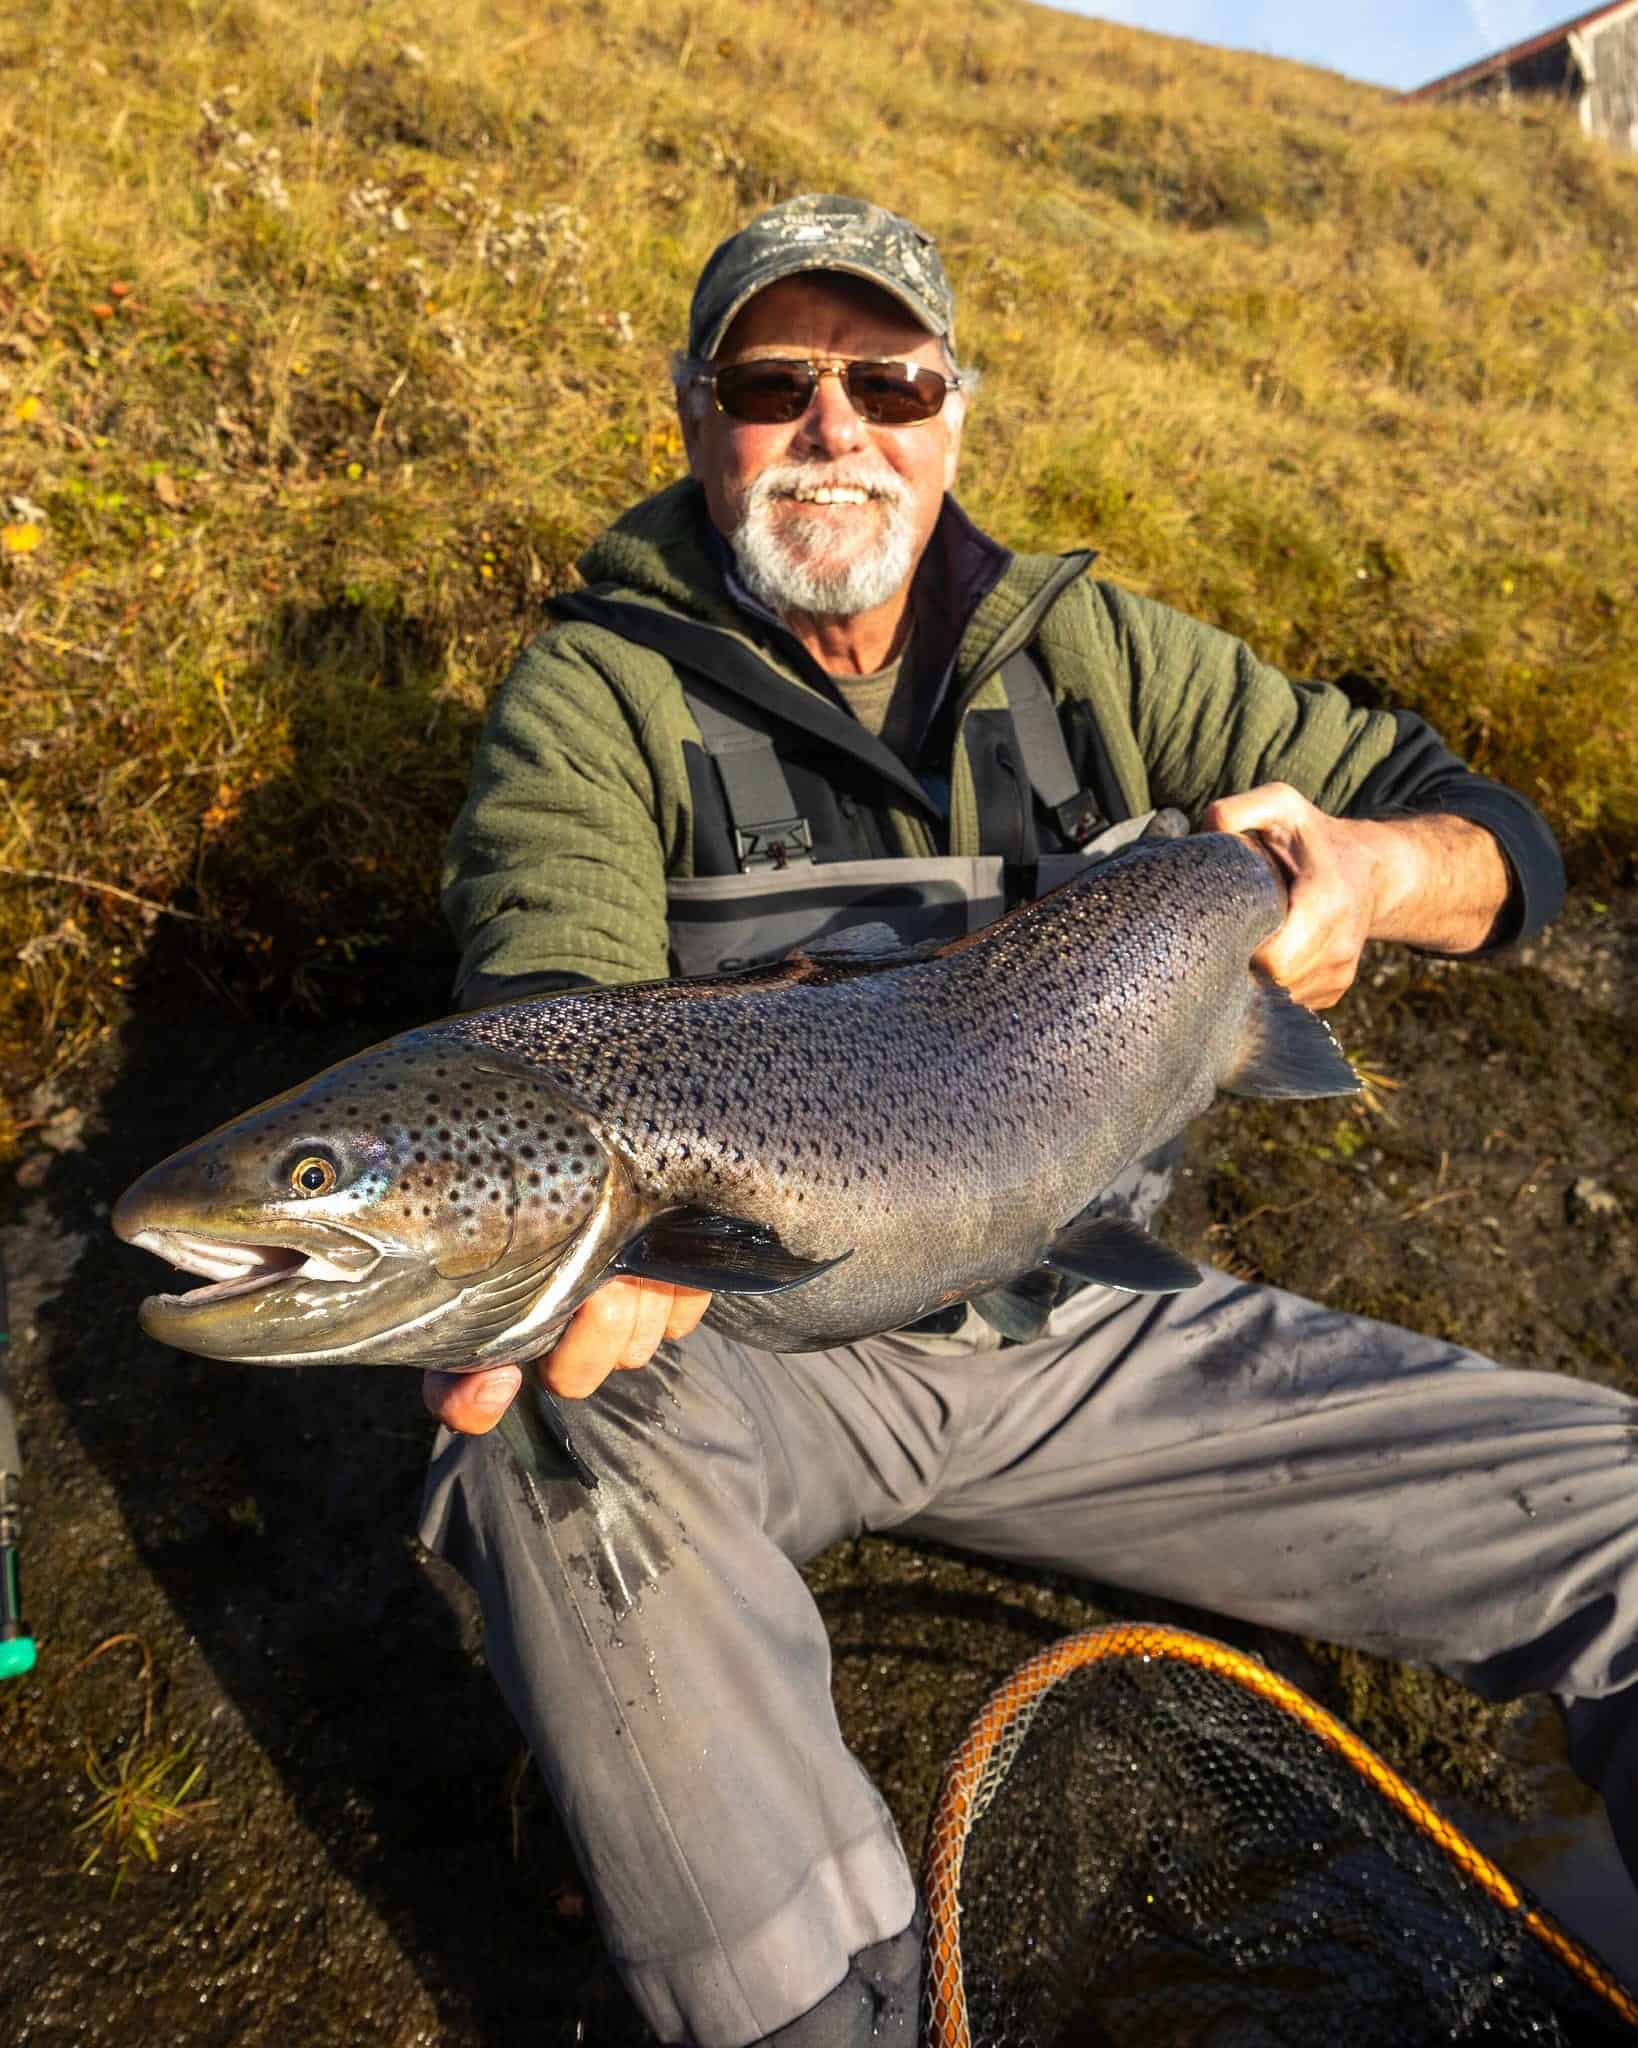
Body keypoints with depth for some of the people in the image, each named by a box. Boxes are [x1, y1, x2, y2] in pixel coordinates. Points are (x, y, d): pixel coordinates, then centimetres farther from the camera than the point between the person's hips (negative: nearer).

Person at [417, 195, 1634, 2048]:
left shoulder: (1085, 649, 5)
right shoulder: (598, 693, -3)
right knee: (557, 1427, -35)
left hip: (1078, 1327, 3)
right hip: (750, 1333, -2)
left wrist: (1377, 870, -16)